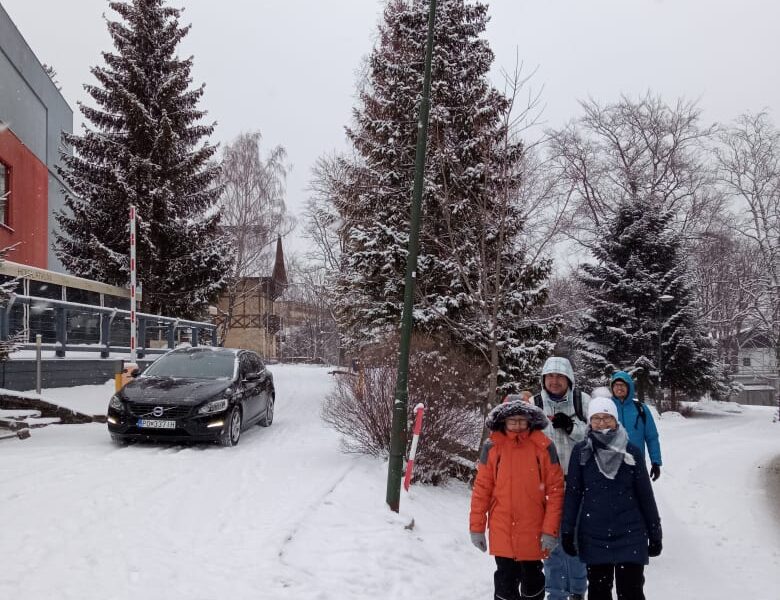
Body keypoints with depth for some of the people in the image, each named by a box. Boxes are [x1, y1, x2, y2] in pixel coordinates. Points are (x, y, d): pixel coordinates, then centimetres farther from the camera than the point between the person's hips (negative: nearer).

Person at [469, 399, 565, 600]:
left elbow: (555, 489, -5)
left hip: (533, 532, 0)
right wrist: (476, 527, 0)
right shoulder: (492, 446, -2)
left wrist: (550, 529, -9)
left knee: (532, 579, 16)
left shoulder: (543, 446, -5)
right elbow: (482, 488, 1)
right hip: (501, 531, 1)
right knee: (505, 582, 9)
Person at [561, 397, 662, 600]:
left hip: (630, 534, -1)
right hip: (594, 536, 1)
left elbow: (645, 495, 3)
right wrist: (567, 531, -2)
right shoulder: (581, 452, -3)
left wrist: (655, 534, 6)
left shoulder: (631, 451, -2)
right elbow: (572, 493, 0)